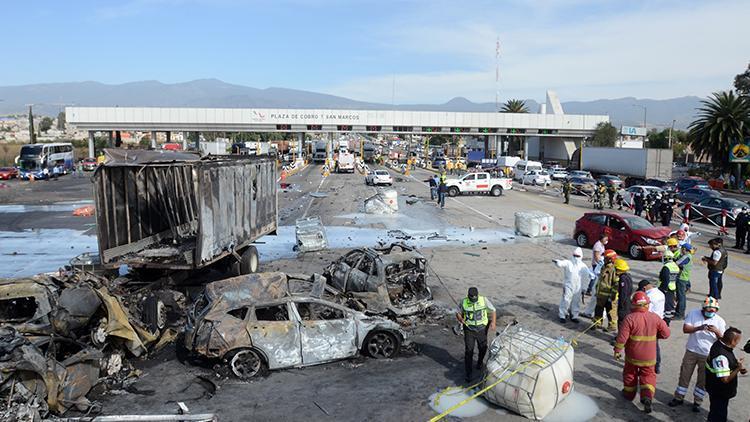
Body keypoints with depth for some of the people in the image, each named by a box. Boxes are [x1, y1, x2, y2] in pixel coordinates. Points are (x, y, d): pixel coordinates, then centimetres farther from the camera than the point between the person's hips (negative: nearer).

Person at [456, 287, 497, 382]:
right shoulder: (464, 302, -11)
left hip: (482, 329, 1)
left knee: (482, 349, 19)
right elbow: (458, 313, 2)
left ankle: (479, 363, 49)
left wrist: (493, 322, -20)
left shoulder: (484, 300, -13)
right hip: (469, 330, -1)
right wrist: (461, 319, -21)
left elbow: (493, 311, -4)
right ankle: (468, 373, 7)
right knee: (468, 351, -3)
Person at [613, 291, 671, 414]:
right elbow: (666, 333, 1)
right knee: (648, 376, 15)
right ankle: (647, 396, -4)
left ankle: (629, 393, 35)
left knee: (630, 374, 20)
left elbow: (622, 337, -19)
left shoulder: (630, 318, -19)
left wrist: (617, 350, -6)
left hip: (632, 355, -2)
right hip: (649, 357, 2)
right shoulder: (655, 318, -9)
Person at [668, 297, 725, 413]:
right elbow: (685, 329, -13)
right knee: (684, 375, 9)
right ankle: (679, 398, 23)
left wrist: (717, 332, -28)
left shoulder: (719, 321, -7)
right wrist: (699, 328, -29)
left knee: (703, 380, 10)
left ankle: (697, 402, 26)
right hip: (691, 351, 0)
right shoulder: (694, 314, -7)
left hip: (708, 355, 0)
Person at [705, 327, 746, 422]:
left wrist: (738, 365, -3)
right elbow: (725, 379, -29)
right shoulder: (721, 356, -34)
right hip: (719, 393, -9)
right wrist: (738, 368, -23)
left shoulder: (719, 344, -5)